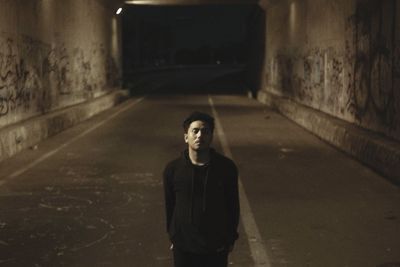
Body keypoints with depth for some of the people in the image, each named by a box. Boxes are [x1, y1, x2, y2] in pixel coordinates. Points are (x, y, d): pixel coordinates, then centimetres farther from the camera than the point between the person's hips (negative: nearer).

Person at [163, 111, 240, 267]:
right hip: (183, 245, 0)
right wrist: (172, 236, 9)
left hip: (217, 245, 0)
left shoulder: (226, 167, -9)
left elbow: (233, 205, 1)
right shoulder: (173, 169, -8)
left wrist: (231, 238, 5)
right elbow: (170, 206, 4)